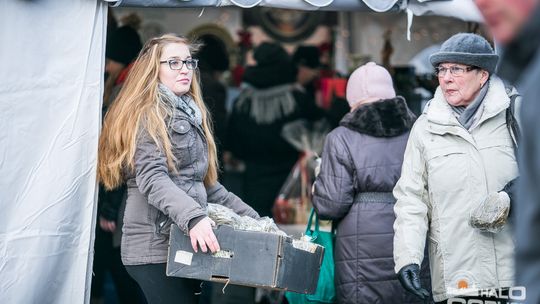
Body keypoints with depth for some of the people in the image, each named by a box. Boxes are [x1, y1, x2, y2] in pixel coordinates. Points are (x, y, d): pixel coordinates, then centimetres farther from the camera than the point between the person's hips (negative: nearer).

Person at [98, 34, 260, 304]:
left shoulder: (189, 115, 21)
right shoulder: (150, 113, -4)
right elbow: (152, 178, -17)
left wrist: (250, 217, 21)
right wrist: (194, 217, -31)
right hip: (157, 247, -8)